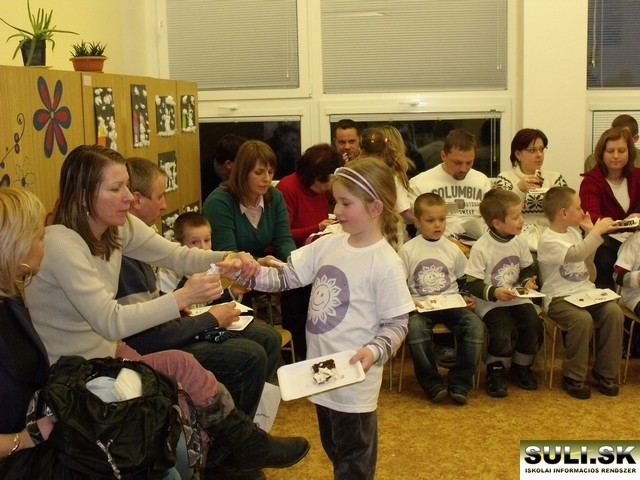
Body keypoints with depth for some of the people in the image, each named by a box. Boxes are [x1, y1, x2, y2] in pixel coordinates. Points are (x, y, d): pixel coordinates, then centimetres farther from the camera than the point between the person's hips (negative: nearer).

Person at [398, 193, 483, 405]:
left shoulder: (453, 250, 13)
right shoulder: (407, 250, 4)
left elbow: (463, 281, 23)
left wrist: (466, 298, 4)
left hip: (451, 304, 3)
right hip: (420, 307, -2)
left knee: (475, 325, -25)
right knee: (415, 328, -35)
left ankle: (459, 384, -17)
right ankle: (432, 384, -20)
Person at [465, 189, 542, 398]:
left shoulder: (519, 242, 3)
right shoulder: (481, 248, -15)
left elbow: (527, 269, 17)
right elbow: (472, 284, -14)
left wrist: (528, 281, -4)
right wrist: (494, 292, -27)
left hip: (517, 298, 6)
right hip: (491, 303, -5)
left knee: (533, 324, -17)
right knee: (502, 332, -27)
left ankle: (521, 367, 9)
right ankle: (496, 371, 3)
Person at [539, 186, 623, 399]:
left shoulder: (574, 232, 14)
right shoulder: (548, 240, -13)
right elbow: (576, 254, -30)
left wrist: (591, 233, 14)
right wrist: (597, 231, -20)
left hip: (585, 292, 7)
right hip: (559, 298, -7)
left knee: (614, 311, -20)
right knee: (583, 319, -34)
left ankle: (604, 373, -5)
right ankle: (573, 377, -13)